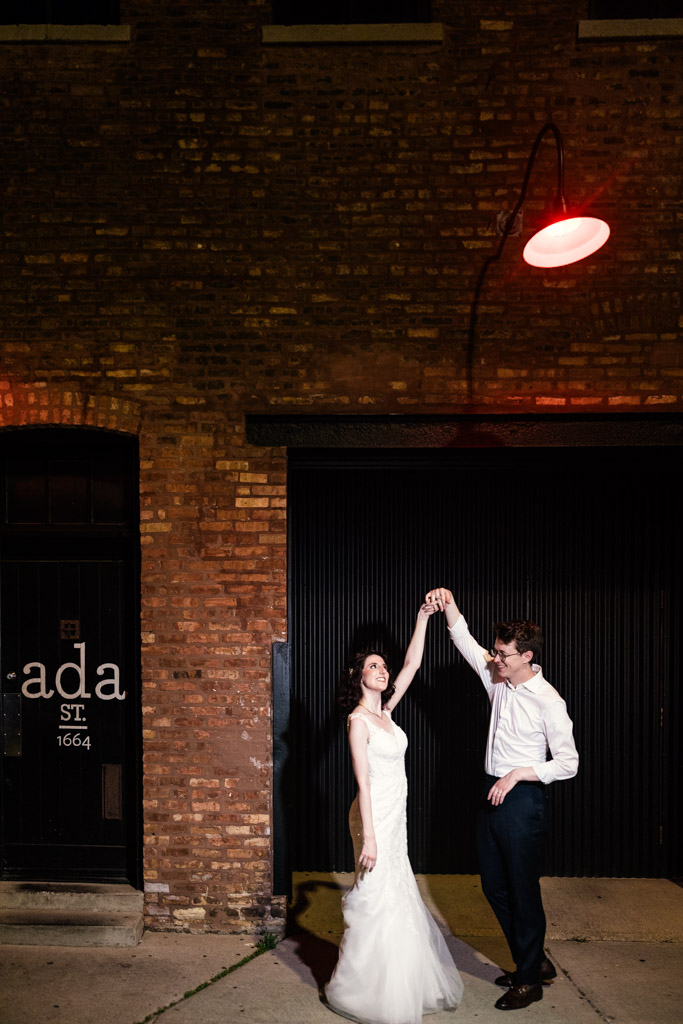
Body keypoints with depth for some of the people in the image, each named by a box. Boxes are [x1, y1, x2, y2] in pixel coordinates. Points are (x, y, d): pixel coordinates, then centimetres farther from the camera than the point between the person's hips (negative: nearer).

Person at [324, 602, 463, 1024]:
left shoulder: (385, 710, 6)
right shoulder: (359, 720, -15)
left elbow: (412, 665, 6)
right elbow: (363, 781, -19)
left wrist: (424, 617, 2)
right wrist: (368, 836, -20)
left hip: (395, 817, 8)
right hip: (376, 817, -8)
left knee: (397, 898, 16)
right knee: (378, 898, 1)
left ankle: (398, 983, 31)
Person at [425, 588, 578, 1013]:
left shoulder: (548, 701, -17)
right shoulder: (498, 679, 2)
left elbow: (568, 763, -15)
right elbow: (466, 642, 7)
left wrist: (517, 775, -19)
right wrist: (449, 606, -6)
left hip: (523, 799, -8)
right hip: (493, 793, 8)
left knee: (523, 889, 4)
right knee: (495, 886, 16)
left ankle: (529, 980, 23)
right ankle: (536, 961, 34)